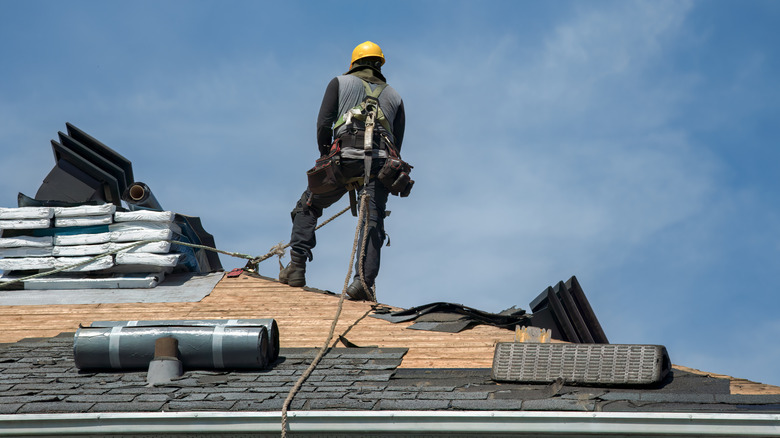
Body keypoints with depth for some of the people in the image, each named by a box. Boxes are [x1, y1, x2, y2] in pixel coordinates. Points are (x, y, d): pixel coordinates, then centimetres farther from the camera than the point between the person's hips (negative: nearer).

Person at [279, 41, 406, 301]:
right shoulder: (394, 96, 28)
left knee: (307, 207, 15)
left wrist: (325, 157, 14)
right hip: (381, 160, 2)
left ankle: (297, 268, 6)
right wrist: (384, 167, 27)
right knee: (373, 222, -3)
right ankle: (363, 281, -19)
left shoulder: (340, 83, 19)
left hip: (346, 156, -2)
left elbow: (323, 123, 6)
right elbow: (398, 142, 20)